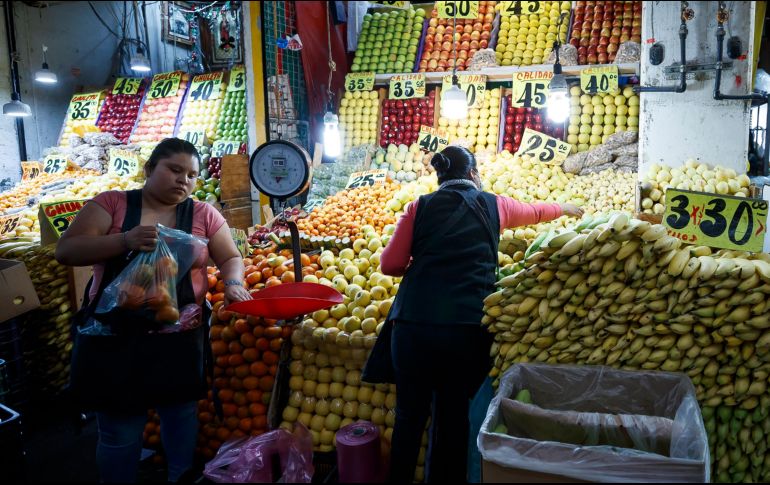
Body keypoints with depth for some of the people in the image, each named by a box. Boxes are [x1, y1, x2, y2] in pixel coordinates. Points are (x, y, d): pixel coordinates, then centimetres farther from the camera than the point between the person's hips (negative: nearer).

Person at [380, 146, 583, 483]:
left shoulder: (420, 207, 8)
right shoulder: (494, 205, 11)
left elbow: (390, 265, 6)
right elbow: (535, 212, 31)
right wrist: (566, 208, 51)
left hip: (413, 323, 0)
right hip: (468, 326, 0)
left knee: (410, 414, 13)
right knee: (453, 417, 14)